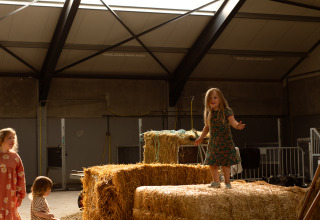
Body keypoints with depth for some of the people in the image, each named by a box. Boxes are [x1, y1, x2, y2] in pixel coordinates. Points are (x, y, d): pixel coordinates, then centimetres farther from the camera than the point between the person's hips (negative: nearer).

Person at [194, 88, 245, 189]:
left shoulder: (226, 111, -7)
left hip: (225, 141, -5)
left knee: (225, 162, -3)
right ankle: (216, 182, 18)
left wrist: (237, 125, -37)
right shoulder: (208, 113, 7)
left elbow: (232, 121, -15)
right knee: (212, 163, 5)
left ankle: (227, 182, 10)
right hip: (213, 142, 5)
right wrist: (201, 138, 22)